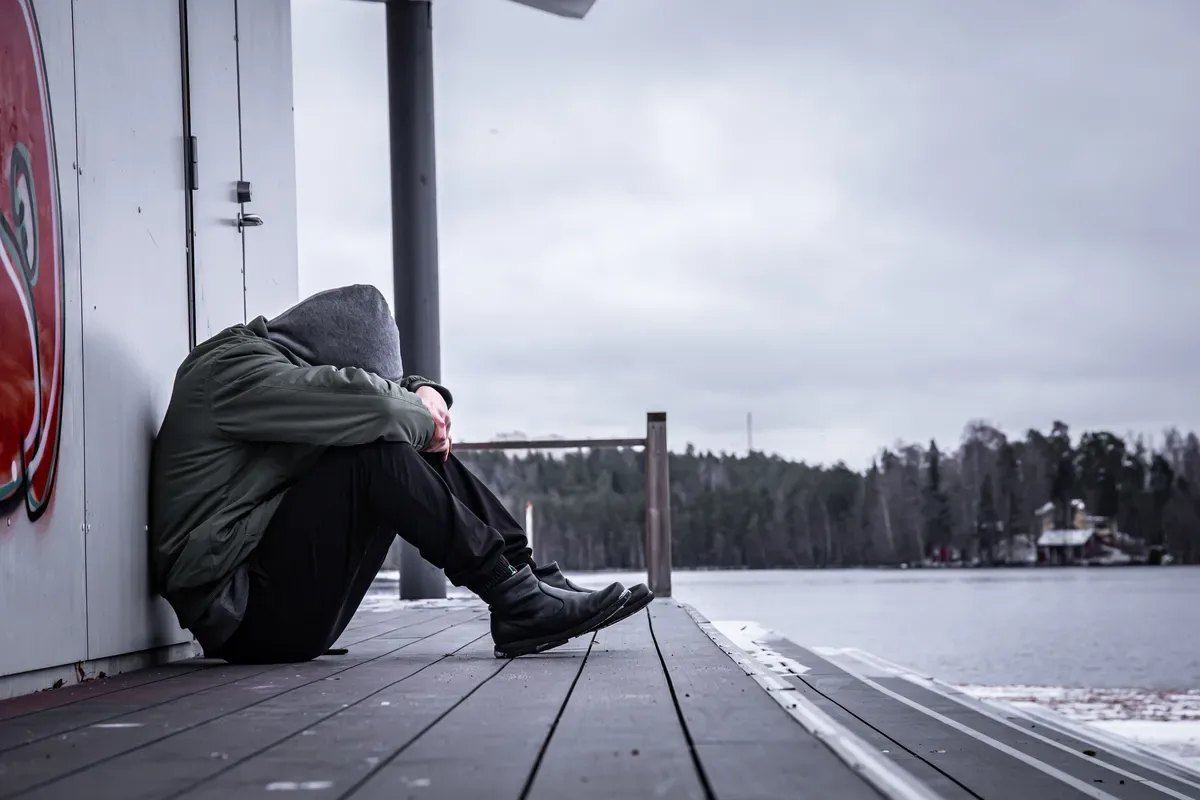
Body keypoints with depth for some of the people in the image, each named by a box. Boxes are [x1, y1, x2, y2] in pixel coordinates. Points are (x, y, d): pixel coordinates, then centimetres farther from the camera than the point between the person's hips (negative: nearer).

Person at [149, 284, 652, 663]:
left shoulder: (266, 355, 14)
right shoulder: (232, 370, -15)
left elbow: (382, 387, 23)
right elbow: (370, 404, -27)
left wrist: (423, 392, 1)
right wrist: (420, 418, -7)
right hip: (249, 615, -10)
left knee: (413, 447, 7)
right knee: (378, 450, -23)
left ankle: (530, 577, -2)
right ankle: (512, 598, -18)